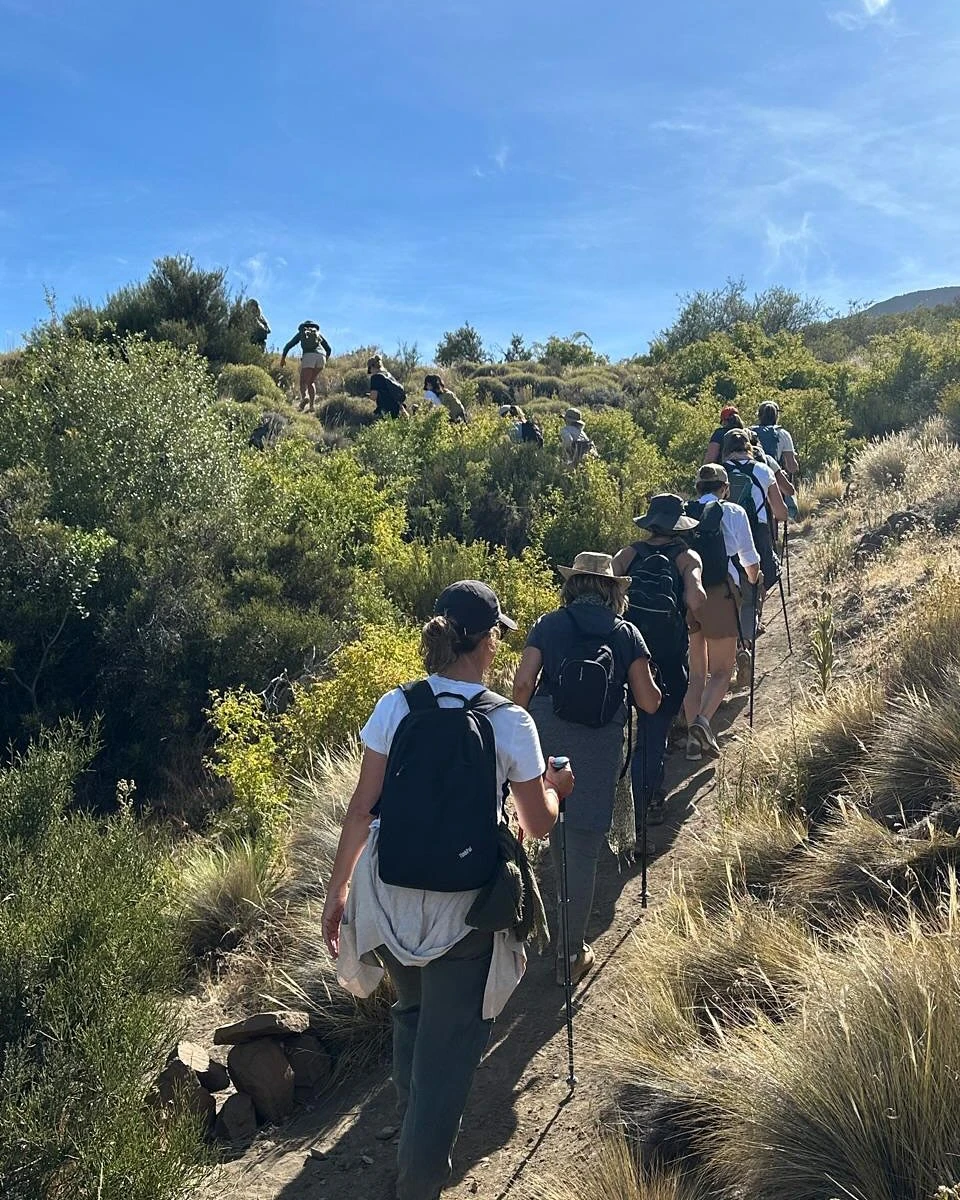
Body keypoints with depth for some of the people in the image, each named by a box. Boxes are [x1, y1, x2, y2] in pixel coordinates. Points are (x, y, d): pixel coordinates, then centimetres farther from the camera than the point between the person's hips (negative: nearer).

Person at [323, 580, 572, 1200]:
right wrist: (554, 787, 19)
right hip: (462, 907, -4)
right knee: (449, 1045, 12)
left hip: (390, 895, 5)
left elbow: (362, 807, -4)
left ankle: (416, 1133, 52)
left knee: (412, 1013, 29)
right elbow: (539, 824, -3)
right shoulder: (510, 722, -11)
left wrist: (337, 888, 7)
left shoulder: (395, 707, -5)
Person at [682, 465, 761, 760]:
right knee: (722, 669, 6)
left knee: (696, 671, 14)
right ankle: (703, 719, -17)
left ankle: (694, 736, 10)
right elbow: (750, 557, 9)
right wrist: (753, 580, 30)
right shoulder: (733, 512, 3)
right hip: (720, 594, -3)